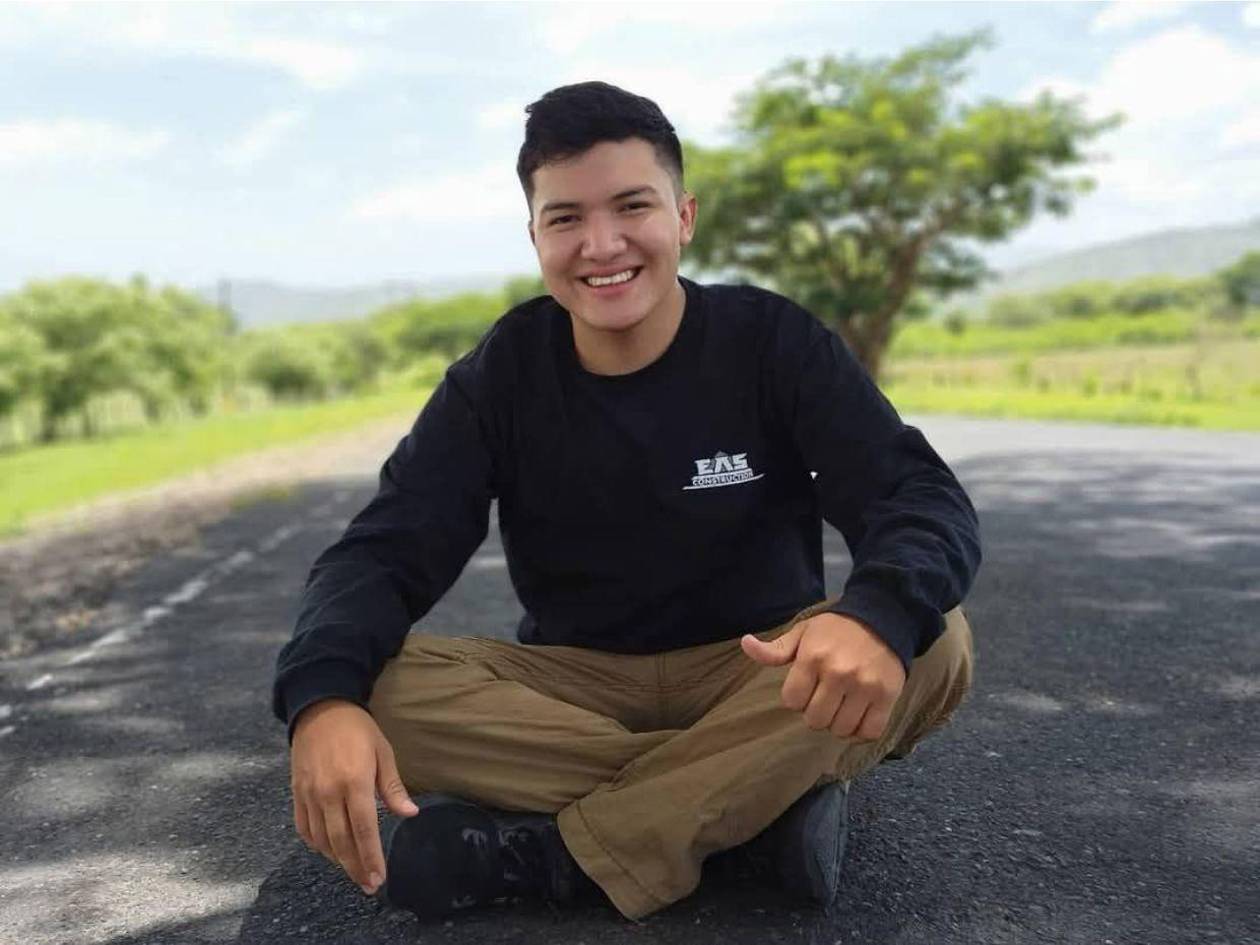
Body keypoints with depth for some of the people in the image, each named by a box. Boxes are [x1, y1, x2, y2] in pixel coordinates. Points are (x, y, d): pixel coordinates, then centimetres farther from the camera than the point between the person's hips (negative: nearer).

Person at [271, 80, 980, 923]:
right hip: (577, 684, 1)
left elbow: (927, 501, -20)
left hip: (758, 672, 0)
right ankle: (766, 796, -24)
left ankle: (548, 850, -27)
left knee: (931, 645, -30)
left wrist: (880, 614, -45)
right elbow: (388, 551, -13)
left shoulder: (773, 341, -11)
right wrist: (324, 695, -36)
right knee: (380, 689, -25)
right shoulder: (500, 376, -6)